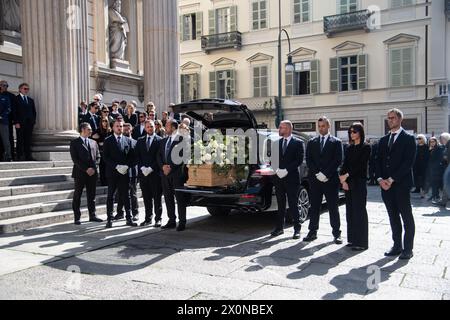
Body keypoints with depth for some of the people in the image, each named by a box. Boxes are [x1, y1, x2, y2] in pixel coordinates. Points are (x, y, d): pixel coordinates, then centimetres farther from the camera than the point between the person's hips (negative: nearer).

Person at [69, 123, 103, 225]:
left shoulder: (93, 143, 16)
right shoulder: (74, 143, 0)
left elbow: (97, 156, 14)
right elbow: (75, 159, -8)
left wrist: (93, 168, -1)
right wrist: (86, 169, -14)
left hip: (92, 173, 5)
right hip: (80, 173, -4)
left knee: (92, 195, 8)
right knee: (77, 196, 2)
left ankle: (92, 216, 15)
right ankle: (77, 218, 8)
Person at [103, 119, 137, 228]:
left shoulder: (128, 140, 10)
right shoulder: (108, 141, 3)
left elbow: (131, 156, 7)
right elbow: (106, 157, -5)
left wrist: (126, 166, -9)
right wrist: (117, 166, -14)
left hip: (125, 172, 2)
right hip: (112, 172, -2)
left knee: (125, 196, 5)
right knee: (111, 196, 4)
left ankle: (129, 219, 9)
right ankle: (110, 219, 10)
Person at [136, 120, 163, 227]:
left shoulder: (160, 140, 1)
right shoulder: (140, 141, 14)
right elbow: (137, 156, 9)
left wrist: (151, 168, -11)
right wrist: (142, 168, -5)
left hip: (155, 173, -3)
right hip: (143, 173, 4)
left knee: (157, 197, 1)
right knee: (147, 197, 7)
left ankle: (158, 219, 7)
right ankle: (148, 218, 15)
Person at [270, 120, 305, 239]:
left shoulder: (298, 143, -2)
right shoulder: (277, 142, 12)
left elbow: (299, 160, -9)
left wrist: (286, 170, -16)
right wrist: (277, 170, -7)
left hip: (292, 178, -4)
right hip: (279, 177, 4)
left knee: (293, 205, 1)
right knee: (281, 204, 11)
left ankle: (297, 229, 10)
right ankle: (279, 227, 18)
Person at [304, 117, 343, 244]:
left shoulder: (336, 142, 4)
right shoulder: (312, 142, 12)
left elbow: (338, 160, -5)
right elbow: (308, 160, 6)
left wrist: (325, 174, -13)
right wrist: (317, 174, -7)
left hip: (331, 179, -3)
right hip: (315, 179, 3)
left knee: (333, 207, 3)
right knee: (314, 207, 6)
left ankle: (336, 233, 9)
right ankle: (312, 232, 13)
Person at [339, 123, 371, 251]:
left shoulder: (365, 147, -4)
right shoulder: (349, 148, 14)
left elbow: (360, 165, -13)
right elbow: (345, 165, 8)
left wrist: (347, 175, -19)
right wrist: (343, 180, -5)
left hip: (359, 182, -6)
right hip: (348, 182, 6)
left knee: (359, 210, -5)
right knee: (350, 210, 8)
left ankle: (361, 242, 2)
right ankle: (352, 239, 17)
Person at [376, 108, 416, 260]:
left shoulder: (408, 139, -3)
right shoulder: (383, 140, 15)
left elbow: (408, 162, -12)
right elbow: (378, 161, 12)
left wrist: (391, 179, -15)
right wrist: (380, 179, -4)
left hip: (401, 184, -5)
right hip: (386, 185, 6)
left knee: (407, 218, 2)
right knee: (393, 217, 11)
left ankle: (408, 249, 10)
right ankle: (397, 246, 20)